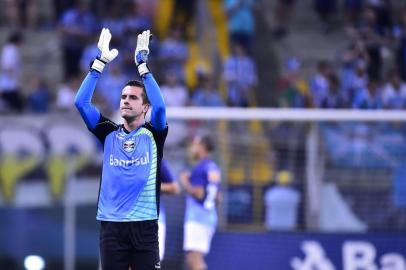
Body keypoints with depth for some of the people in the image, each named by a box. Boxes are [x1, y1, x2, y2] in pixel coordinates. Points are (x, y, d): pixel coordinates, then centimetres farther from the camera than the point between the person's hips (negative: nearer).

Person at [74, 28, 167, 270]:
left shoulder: (153, 134, 4)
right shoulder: (109, 134, 10)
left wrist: (143, 64, -16)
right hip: (111, 225, 2)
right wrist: (100, 63, -5)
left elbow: (160, 106, -15)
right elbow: (81, 102, 1)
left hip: (144, 226, -2)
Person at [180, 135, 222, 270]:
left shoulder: (200, 168, -11)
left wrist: (185, 183, -2)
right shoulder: (214, 168, 18)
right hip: (209, 217, 10)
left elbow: (199, 194, -18)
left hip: (197, 217, -10)